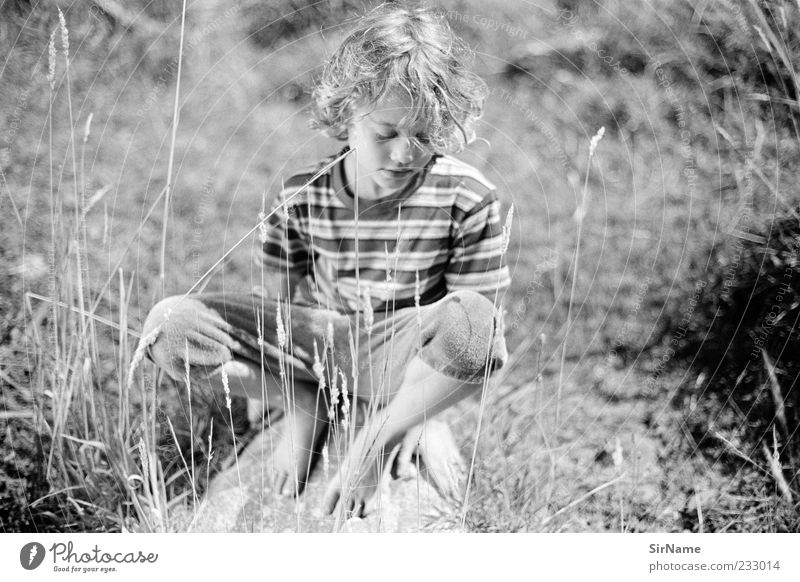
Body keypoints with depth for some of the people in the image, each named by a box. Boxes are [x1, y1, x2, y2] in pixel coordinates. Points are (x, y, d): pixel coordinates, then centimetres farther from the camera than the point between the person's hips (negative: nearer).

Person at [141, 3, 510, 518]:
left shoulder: (468, 200, -17)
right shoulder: (301, 199, -11)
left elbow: (478, 336, -15)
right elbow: (280, 309, -1)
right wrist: (298, 410, -8)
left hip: (402, 360, -2)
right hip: (317, 341, 2)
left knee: (472, 320, -38)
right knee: (169, 327, -19)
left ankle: (383, 434, -12)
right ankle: (318, 411, -2)